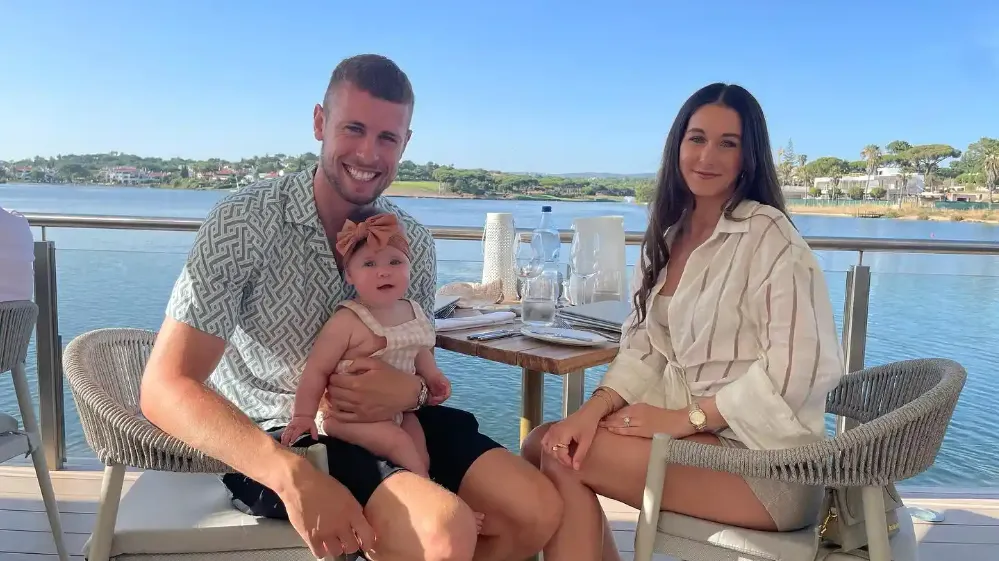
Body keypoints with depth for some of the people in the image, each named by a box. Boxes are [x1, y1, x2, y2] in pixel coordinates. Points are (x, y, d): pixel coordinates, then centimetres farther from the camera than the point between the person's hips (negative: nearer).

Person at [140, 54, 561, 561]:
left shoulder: (415, 243, 0)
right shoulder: (244, 222, -16)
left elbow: (419, 371, 10)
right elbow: (165, 389, -21)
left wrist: (410, 391, -17)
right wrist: (293, 475, -35)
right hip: (275, 439, -5)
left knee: (539, 510, -6)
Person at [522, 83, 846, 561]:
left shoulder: (767, 236, -14)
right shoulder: (668, 236, 10)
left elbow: (797, 370, -21)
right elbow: (644, 348, 6)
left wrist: (683, 419, -18)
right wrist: (593, 408, -12)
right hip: (692, 431, 7)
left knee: (560, 457, -15)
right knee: (545, 444, -8)